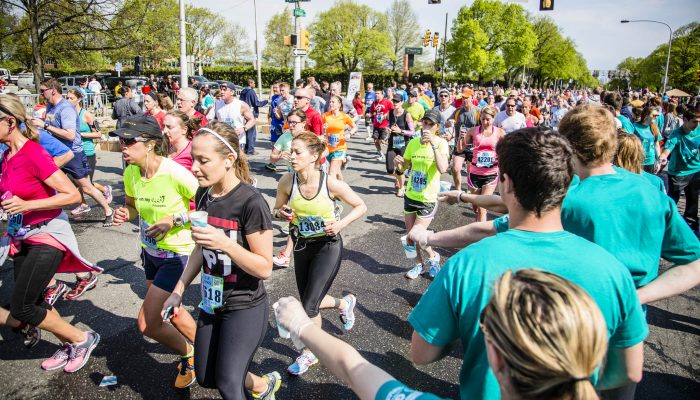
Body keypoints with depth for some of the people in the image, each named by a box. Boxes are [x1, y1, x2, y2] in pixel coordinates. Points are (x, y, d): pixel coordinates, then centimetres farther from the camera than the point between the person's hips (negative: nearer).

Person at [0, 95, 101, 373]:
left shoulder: (34, 154, -19)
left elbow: (73, 195, -24)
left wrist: (27, 205, -27)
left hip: (47, 236, -8)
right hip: (22, 238, 8)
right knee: (32, 303, 13)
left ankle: (83, 339, 10)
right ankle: (69, 346, 32)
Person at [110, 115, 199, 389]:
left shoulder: (175, 173, -27)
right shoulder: (131, 173, -7)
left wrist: (175, 220, -26)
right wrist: (124, 214, -10)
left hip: (177, 254, -7)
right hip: (150, 251, 8)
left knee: (146, 324, -5)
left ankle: (188, 354, 23)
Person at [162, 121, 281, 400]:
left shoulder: (251, 202, -25)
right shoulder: (203, 194, -3)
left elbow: (265, 268, -21)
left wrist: (225, 243, -34)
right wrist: (179, 290, 9)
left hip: (245, 307, -7)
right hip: (211, 302, 8)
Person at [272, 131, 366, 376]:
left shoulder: (331, 184, -22)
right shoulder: (287, 182, -14)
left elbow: (361, 206, -8)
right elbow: (276, 209, 4)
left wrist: (341, 224, -23)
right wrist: (281, 213, -20)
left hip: (328, 247, -4)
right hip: (301, 246, 5)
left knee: (309, 306, -5)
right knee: (310, 302, 15)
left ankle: (310, 353, 23)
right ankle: (344, 303, 47)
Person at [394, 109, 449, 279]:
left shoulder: (441, 143, -14)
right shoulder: (413, 142, 0)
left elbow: (443, 169, -30)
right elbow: (405, 166, 11)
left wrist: (434, 143, -33)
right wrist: (399, 162, -11)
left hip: (428, 199, -5)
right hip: (410, 196, 5)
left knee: (415, 237, -7)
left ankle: (433, 256, 23)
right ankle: (420, 264, 38)